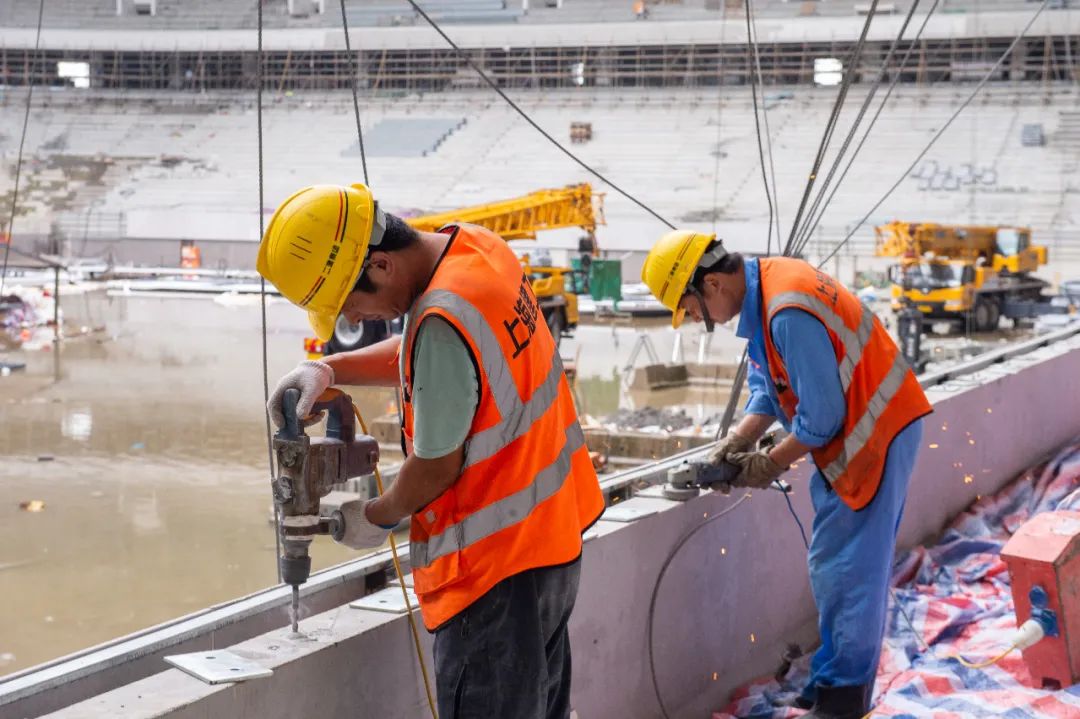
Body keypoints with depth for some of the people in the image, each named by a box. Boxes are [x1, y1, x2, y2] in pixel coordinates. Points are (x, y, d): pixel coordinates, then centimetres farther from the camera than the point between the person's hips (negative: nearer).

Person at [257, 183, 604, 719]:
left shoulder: (444, 322, -29)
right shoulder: (475, 244, -1)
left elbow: (437, 466, -18)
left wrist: (375, 518, 1)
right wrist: (329, 370, 1)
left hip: (496, 563, -10)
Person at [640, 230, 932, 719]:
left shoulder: (789, 314, -29)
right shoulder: (761, 290, 2)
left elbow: (821, 416, -24)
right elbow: (767, 386, 9)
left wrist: (771, 464, -11)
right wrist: (738, 440, -6)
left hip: (876, 434, -10)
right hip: (844, 435, 10)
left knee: (849, 570, -3)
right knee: (829, 567, 16)